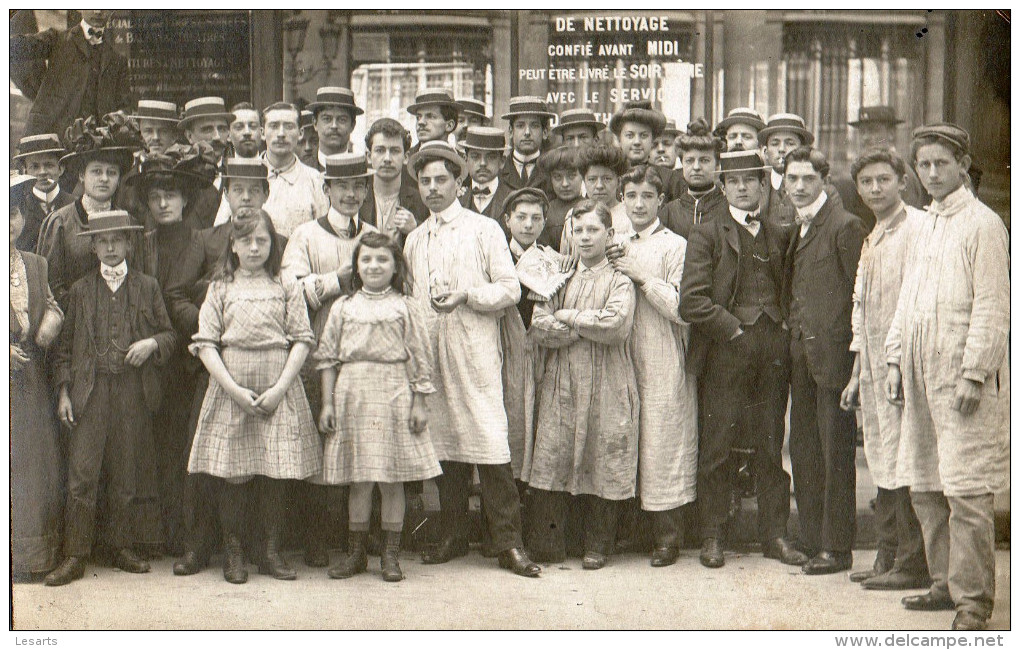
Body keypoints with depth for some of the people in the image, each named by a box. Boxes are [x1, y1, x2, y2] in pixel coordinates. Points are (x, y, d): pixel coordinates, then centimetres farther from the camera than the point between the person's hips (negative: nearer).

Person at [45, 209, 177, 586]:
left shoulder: (147, 287, 11)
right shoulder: (81, 290, 10)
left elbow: (170, 335, 12)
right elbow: (65, 346, 11)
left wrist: (152, 344, -10)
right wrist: (63, 392, 2)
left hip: (134, 393, 1)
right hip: (90, 392, 0)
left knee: (128, 475, 5)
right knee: (81, 474, -7)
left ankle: (124, 549, 17)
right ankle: (75, 558, -2)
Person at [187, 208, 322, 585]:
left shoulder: (286, 288, 8)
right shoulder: (220, 289, 8)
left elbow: (302, 340, 2)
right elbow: (205, 344, 0)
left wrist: (279, 389, -9)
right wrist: (235, 390, -10)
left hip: (278, 391, 0)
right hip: (231, 388, 0)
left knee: (275, 475, 1)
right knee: (232, 475, 0)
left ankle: (272, 552, 12)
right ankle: (233, 551, 12)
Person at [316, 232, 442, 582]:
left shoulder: (404, 308, 4)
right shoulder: (343, 307, 9)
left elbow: (419, 359, 3)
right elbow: (328, 357, 9)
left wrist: (419, 404, -1)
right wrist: (328, 402, 3)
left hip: (394, 395, -1)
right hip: (352, 396, 1)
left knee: (393, 479, 2)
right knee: (358, 480, 6)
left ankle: (391, 554, 12)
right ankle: (357, 552, 16)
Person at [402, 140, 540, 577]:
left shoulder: (484, 230, 5)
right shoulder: (414, 240, 18)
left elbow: (510, 289, 0)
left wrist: (467, 295, -12)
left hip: (474, 349, -5)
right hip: (428, 349, 5)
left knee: (489, 439, -10)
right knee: (442, 441, 6)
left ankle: (508, 542, -7)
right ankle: (452, 536, 15)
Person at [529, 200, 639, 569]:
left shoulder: (620, 280, 5)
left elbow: (616, 324, -13)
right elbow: (539, 327, 1)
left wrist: (570, 318, -4)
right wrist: (591, 328, -7)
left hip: (606, 386, -2)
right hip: (561, 385, 3)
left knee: (602, 465, 0)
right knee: (551, 460, -3)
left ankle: (597, 546, 13)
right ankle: (548, 544, 7)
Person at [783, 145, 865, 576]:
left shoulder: (844, 226, -9)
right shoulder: (796, 230, 16)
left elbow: (859, 294, -11)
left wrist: (853, 357, -13)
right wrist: (792, 340, 10)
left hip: (833, 354, -8)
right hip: (800, 355, 8)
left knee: (836, 454, -1)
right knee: (803, 451, 12)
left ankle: (837, 547, 6)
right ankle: (812, 540, 21)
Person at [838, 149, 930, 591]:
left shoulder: (917, 229, -9)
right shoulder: (872, 239, 19)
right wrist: (857, 375, 22)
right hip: (875, 369, 9)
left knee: (904, 467, -6)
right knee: (882, 469, 11)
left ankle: (912, 566, 1)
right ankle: (888, 560, 18)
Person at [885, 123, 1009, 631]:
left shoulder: (983, 224, -6)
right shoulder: (926, 225, 18)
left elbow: (992, 308, -11)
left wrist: (973, 374, -16)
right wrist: (895, 362, 15)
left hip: (964, 379, -8)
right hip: (922, 375, 8)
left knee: (966, 491, -8)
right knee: (924, 486, 11)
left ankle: (973, 600, -2)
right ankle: (946, 583, 23)